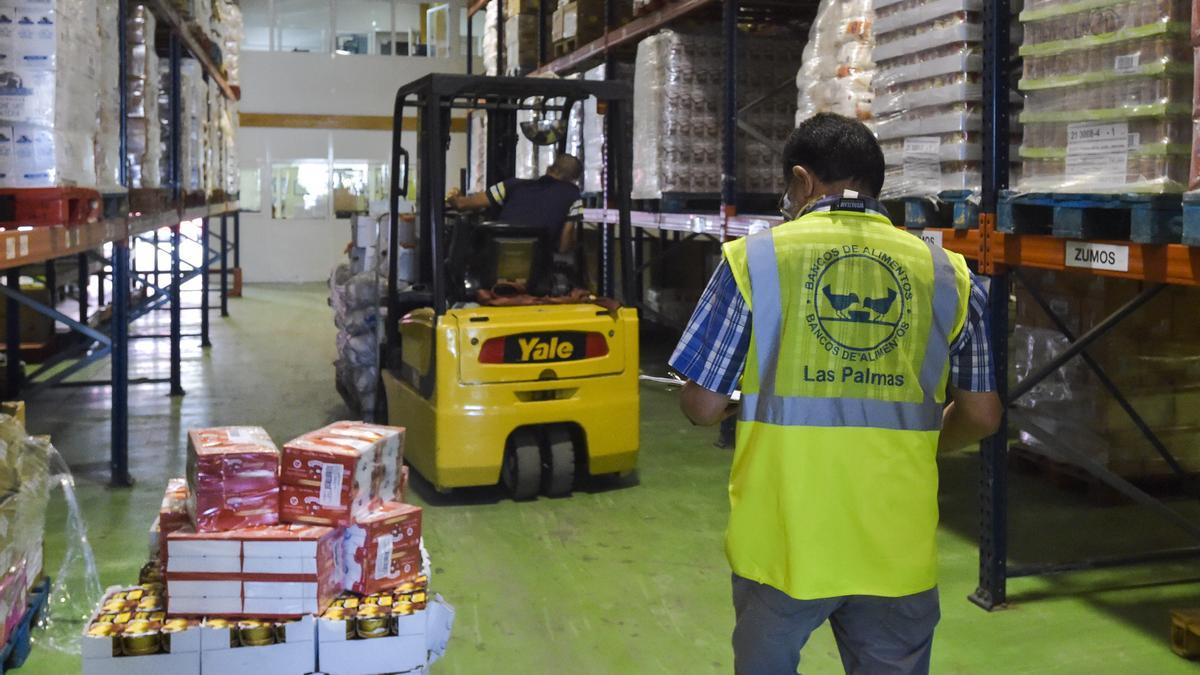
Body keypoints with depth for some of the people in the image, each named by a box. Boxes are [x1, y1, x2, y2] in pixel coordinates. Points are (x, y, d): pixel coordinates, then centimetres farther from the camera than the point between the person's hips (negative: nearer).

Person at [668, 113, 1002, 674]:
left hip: (782, 541, -1)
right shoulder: (945, 273, 2)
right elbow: (981, 415, 6)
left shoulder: (755, 258, -5)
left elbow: (703, 406, -3)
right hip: (897, 549, 2)